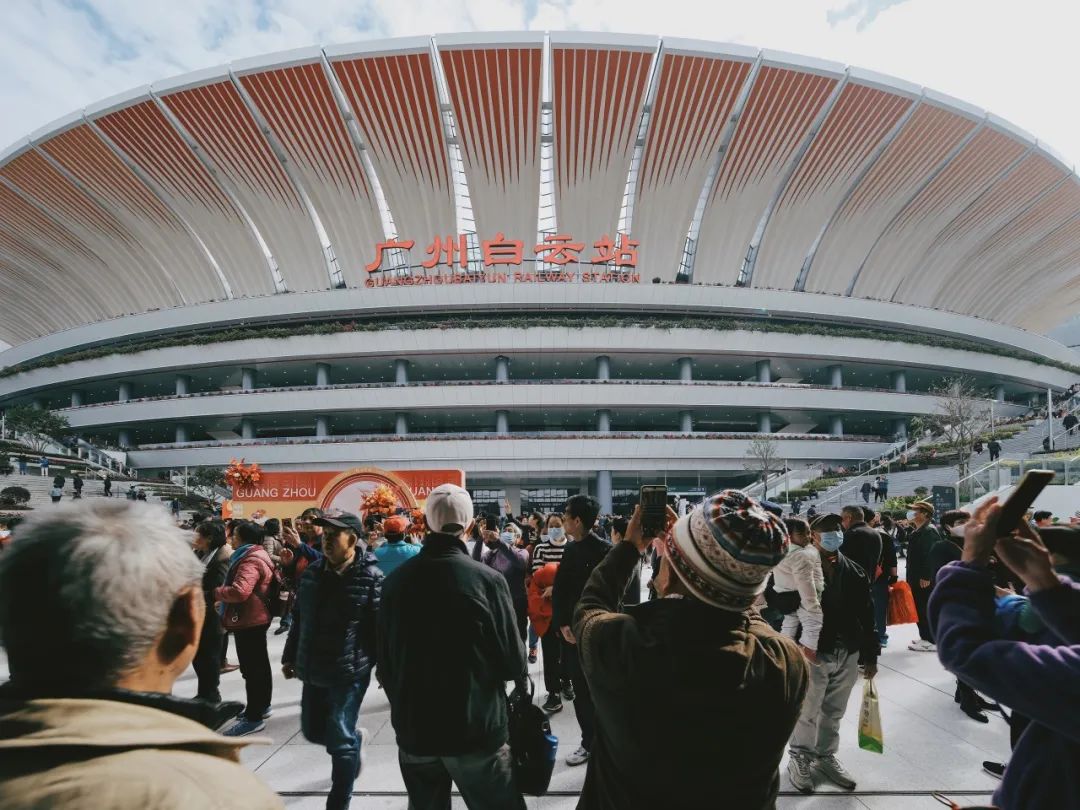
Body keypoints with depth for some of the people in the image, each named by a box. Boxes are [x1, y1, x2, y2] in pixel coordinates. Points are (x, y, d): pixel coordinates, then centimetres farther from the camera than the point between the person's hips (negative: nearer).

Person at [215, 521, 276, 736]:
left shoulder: (250, 561, -22)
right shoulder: (257, 555, 13)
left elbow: (239, 591, -35)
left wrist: (214, 594, -20)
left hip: (248, 621, -11)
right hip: (255, 618, 11)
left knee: (251, 668, -5)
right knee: (259, 665, 20)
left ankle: (253, 717, 2)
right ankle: (262, 705, 32)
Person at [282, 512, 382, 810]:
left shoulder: (370, 577, -16)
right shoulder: (313, 572, 4)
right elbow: (299, 618, 15)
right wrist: (290, 657, 19)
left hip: (349, 672, -6)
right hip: (313, 670, 7)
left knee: (340, 741, 2)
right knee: (312, 731, 18)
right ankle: (354, 738, 47)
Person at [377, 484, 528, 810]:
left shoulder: (394, 581, -6)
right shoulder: (487, 579, -17)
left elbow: (385, 663, 3)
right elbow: (513, 660, -13)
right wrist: (521, 677, 10)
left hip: (413, 731, 4)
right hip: (477, 730, -4)